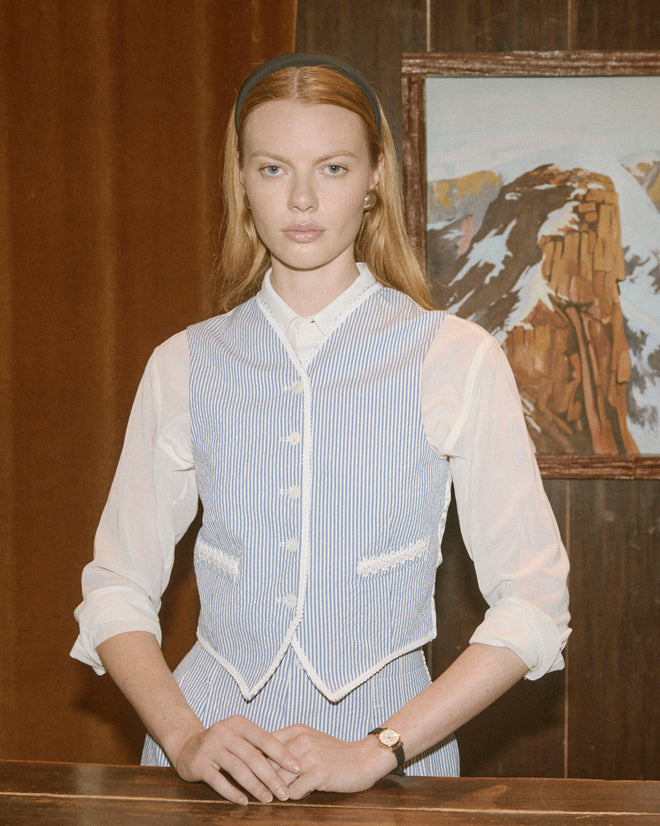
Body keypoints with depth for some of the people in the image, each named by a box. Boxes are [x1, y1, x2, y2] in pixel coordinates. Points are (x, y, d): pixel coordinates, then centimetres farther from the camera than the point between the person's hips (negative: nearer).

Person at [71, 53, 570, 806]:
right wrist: (184, 738, -11)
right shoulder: (183, 367, 3)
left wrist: (377, 750, -14)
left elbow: (532, 604, -7)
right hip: (216, 733, 2)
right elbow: (116, 588, 4)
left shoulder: (457, 360, -4)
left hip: (392, 730, -1)